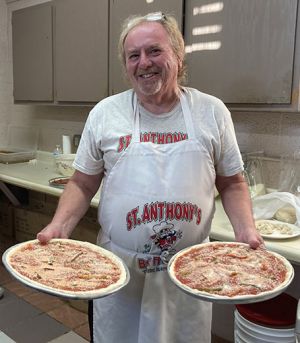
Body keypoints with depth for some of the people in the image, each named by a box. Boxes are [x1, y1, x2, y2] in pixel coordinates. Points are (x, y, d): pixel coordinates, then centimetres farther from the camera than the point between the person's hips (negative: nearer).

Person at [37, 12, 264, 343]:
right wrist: (59, 226, -12)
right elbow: (83, 183, 3)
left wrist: (246, 230, -11)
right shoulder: (104, 113, -3)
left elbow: (231, 182, 5)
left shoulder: (212, 112, -2)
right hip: (118, 268, 0)